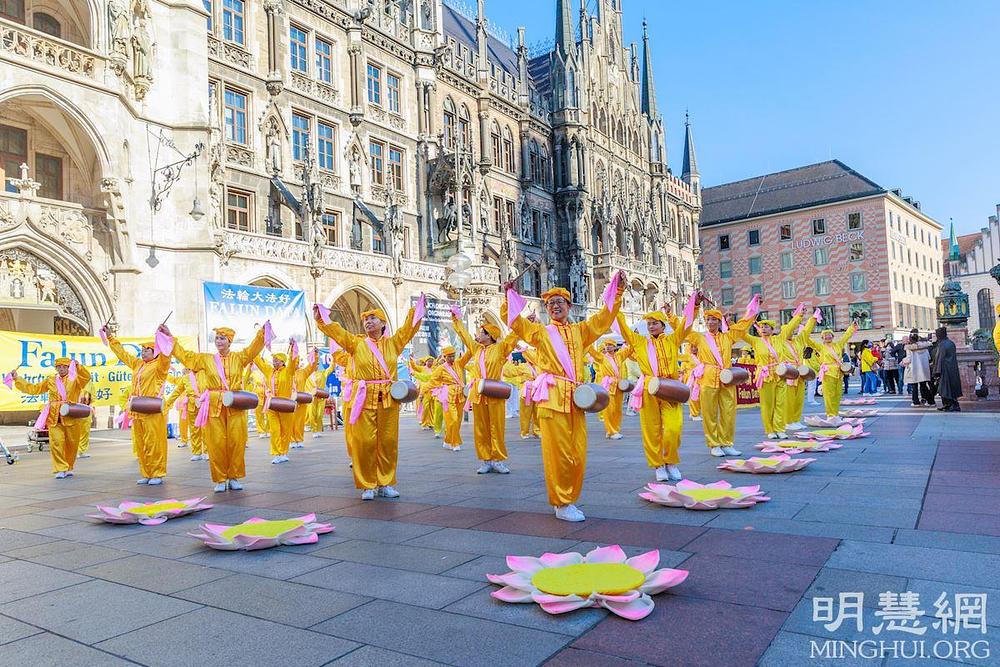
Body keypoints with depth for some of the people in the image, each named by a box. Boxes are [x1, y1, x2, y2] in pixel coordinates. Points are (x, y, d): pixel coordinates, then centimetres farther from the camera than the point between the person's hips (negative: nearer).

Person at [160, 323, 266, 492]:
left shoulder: (239, 357, 8)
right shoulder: (205, 359, 11)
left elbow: (253, 349, -6)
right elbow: (184, 355, 13)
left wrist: (262, 332, -21)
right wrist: (169, 337, 10)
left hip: (235, 407, -1)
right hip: (214, 407, 1)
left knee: (236, 443, 0)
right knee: (216, 444, -1)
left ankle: (234, 477, 11)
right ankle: (220, 480, 9)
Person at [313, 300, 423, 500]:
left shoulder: (393, 342, 12)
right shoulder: (356, 342, 9)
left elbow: (409, 327, 7)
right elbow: (335, 330, 1)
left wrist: (418, 309, 1)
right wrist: (319, 318, -9)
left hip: (388, 399, 1)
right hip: (363, 399, -1)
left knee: (388, 442, 4)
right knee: (364, 442, -2)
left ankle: (385, 484, 14)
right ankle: (367, 485, 7)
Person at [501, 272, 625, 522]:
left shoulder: (580, 331, 20)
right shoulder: (540, 331, 12)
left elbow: (604, 317, 18)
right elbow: (512, 318, 5)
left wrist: (618, 291, 12)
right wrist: (508, 295, -5)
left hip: (576, 397, 4)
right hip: (552, 396, -4)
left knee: (578, 454, 3)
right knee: (557, 452, -6)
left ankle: (569, 499, 16)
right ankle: (561, 504, 2)